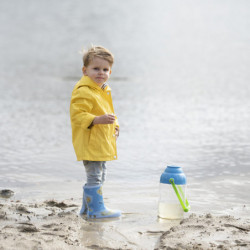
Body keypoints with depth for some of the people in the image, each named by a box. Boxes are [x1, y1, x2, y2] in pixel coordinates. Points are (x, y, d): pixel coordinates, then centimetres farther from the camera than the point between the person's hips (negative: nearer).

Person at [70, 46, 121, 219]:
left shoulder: (104, 90, 14)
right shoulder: (83, 92, -17)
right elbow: (77, 114, -24)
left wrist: (114, 125, 15)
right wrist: (98, 119, -33)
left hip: (102, 143, 10)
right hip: (89, 143, -10)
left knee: (100, 176, 17)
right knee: (95, 176, -9)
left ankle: (87, 207, 28)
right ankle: (96, 209, -2)